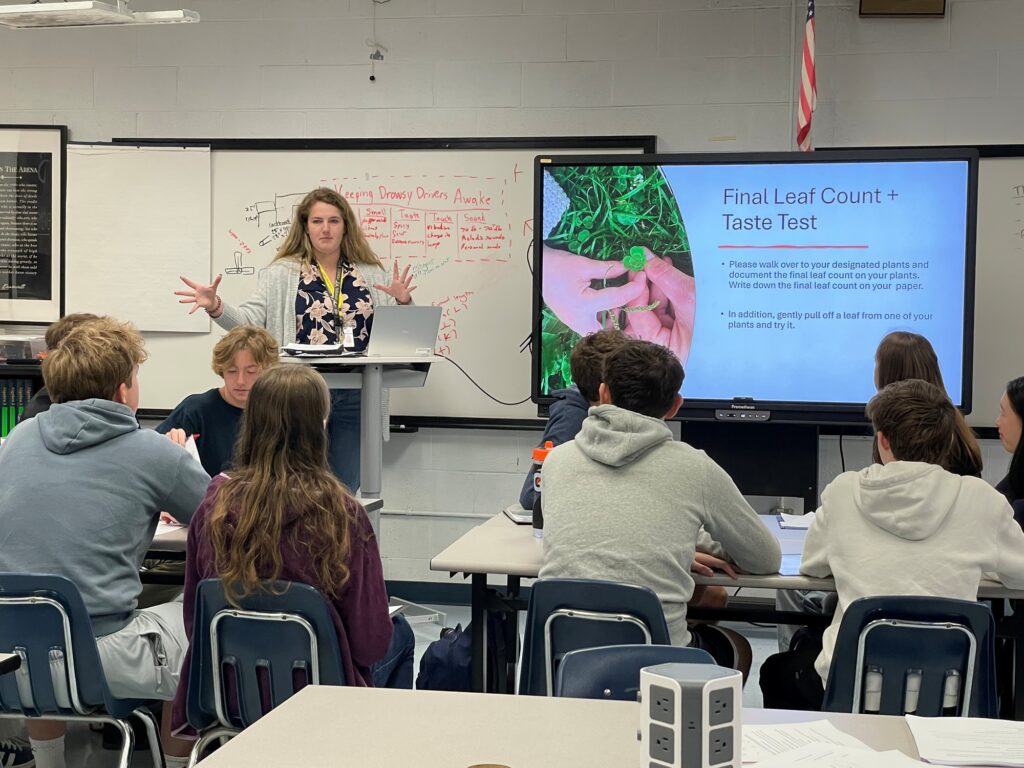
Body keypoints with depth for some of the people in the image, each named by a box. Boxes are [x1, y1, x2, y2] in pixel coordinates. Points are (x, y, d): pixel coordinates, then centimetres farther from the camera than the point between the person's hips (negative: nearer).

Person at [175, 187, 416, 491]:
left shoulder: (373, 275, 11)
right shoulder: (283, 273, 3)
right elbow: (249, 321, -4)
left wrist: (403, 304, -8)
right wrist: (216, 307, -21)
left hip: (355, 397, 2)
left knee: (345, 488, 10)